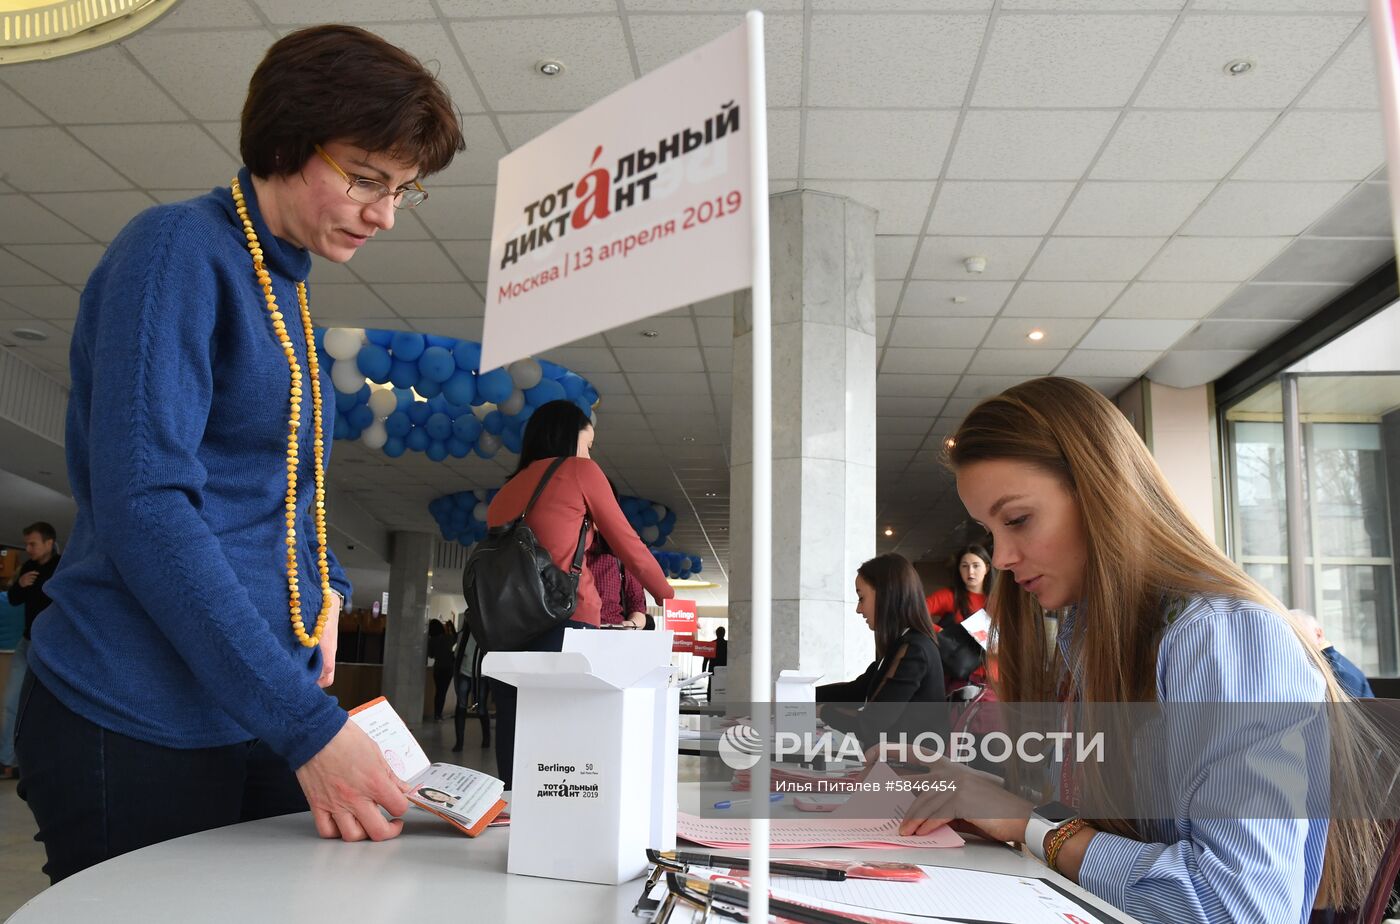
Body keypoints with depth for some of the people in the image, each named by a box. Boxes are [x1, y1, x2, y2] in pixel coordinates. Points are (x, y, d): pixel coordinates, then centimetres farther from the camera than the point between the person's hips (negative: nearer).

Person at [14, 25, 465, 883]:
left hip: (270, 717, 8)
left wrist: (326, 590, 2)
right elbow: (142, 506, -21)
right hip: (140, 726, -7)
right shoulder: (178, 250, -11)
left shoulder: (290, 291, 13)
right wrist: (307, 724, -24)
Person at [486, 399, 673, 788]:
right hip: (563, 624, -6)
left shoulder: (504, 493, 24)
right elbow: (628, 546, 10)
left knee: (516, 750, 2)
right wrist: (670, 599, 22)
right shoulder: (579, 471, 8)